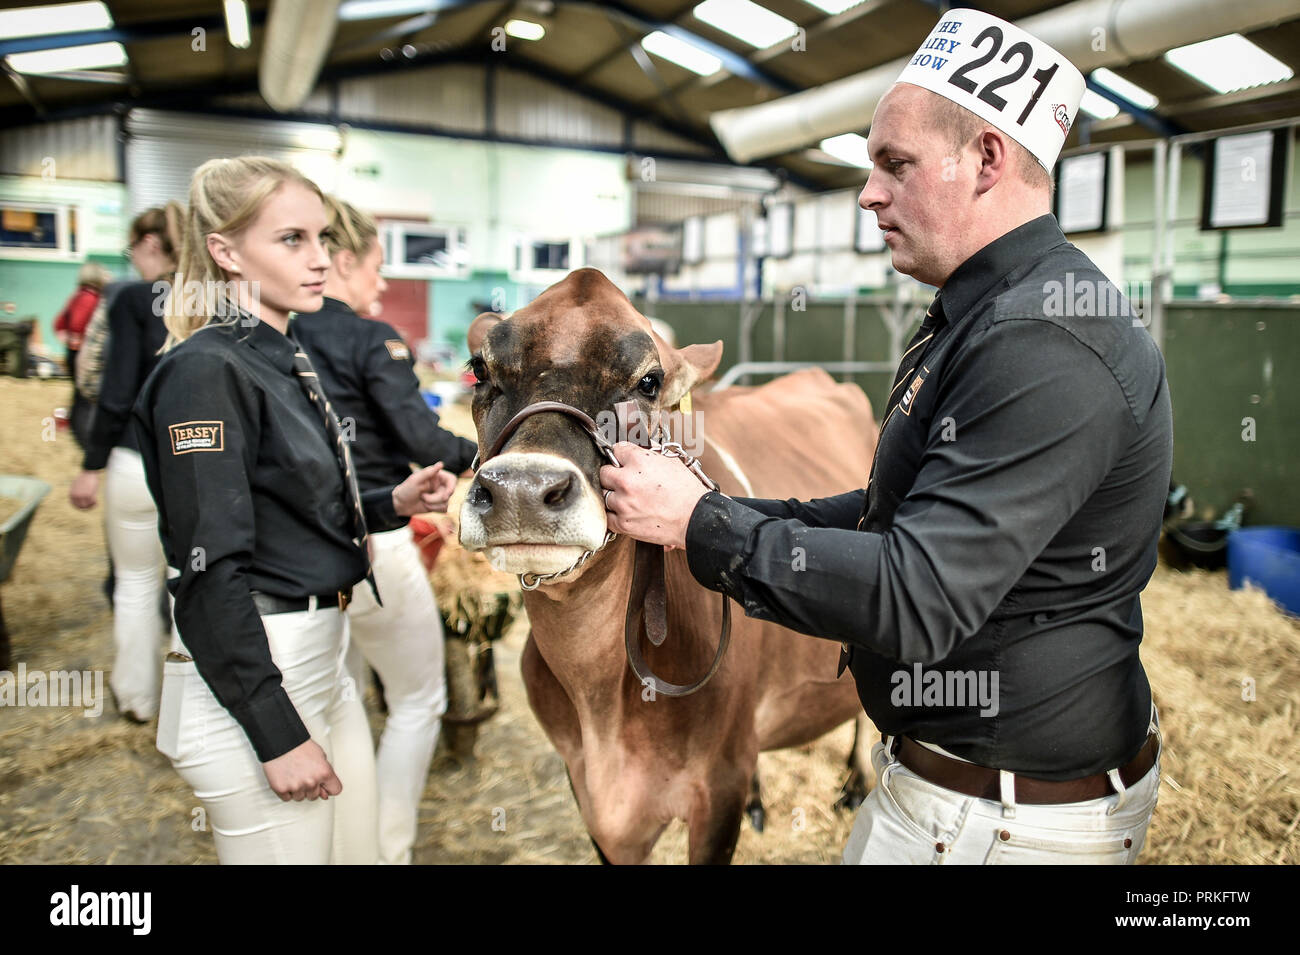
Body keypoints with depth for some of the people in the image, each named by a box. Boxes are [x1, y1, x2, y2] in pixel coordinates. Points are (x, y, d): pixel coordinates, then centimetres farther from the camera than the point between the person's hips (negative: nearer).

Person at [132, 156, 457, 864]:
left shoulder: (285, 363, 11)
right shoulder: (205, 372, -16)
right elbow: (210, 572, -19)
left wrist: (395, 503, 1)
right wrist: (278, 734, -18)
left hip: (320, 664, 9)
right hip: (246, 681, -9)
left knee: (360, 851, 19)